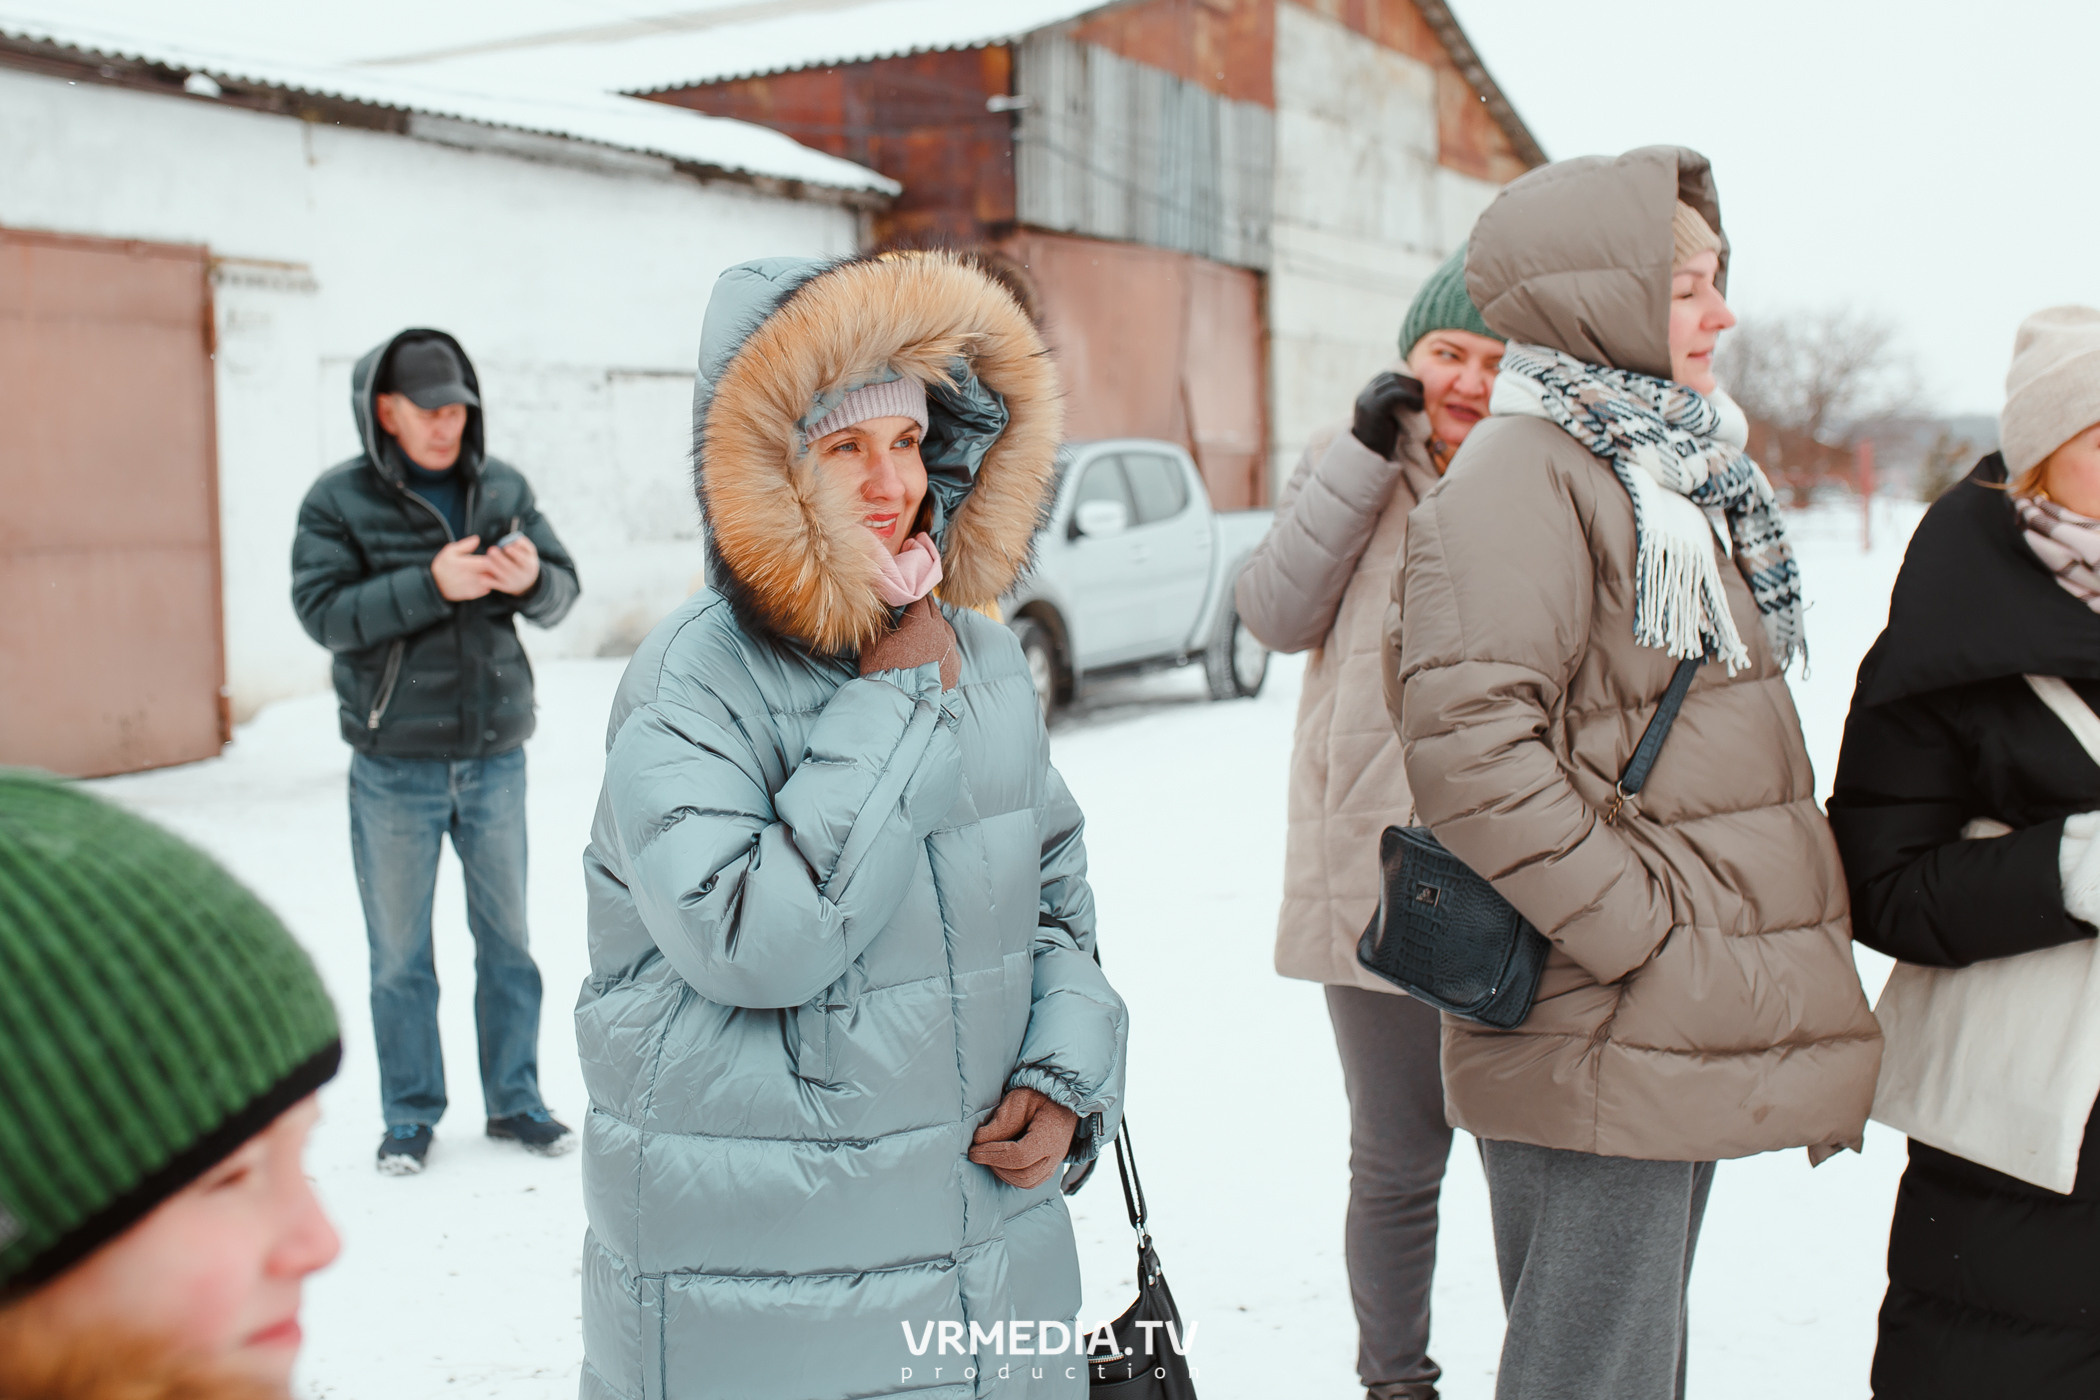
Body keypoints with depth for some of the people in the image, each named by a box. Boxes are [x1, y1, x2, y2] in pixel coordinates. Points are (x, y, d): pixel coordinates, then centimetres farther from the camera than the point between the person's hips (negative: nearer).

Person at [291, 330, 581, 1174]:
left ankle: (514, 1102, 25)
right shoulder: (338, 500, -5)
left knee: (507, 937, 12)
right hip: (394, 763, -3)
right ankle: (410, 1117, 21)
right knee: (400, 952, 7)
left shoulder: (503, 489, 5)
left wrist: (530, 581, -18)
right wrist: (432, 585, -25)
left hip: (495, 753, 3)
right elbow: (324, 611, -15)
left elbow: (563, 589, 5)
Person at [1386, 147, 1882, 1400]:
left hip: (1684, 1038, 10)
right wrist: (1641, 930, -22)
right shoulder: (1522, 476, -14)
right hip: (1601, 1052, -10)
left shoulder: (1674, 471, 18)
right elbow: (1466, 742, -27)